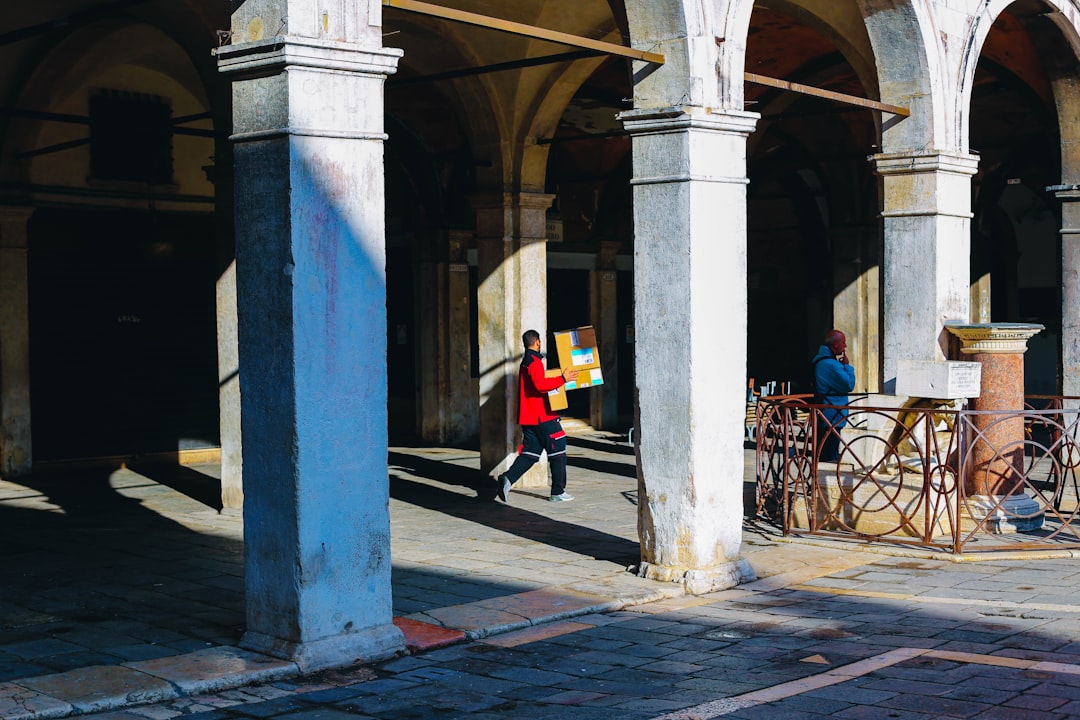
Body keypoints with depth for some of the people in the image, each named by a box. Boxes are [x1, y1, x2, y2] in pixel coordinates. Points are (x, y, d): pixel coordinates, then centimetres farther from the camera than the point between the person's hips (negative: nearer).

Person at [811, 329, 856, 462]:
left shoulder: (819, 361, 13)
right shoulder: (830, 364, -20)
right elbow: (849, 385, -18)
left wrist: (842, 365, 11)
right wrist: (846, 365, -5)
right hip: (832, 417, -10)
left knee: (821, 455, 15)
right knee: (830, 456, -7)